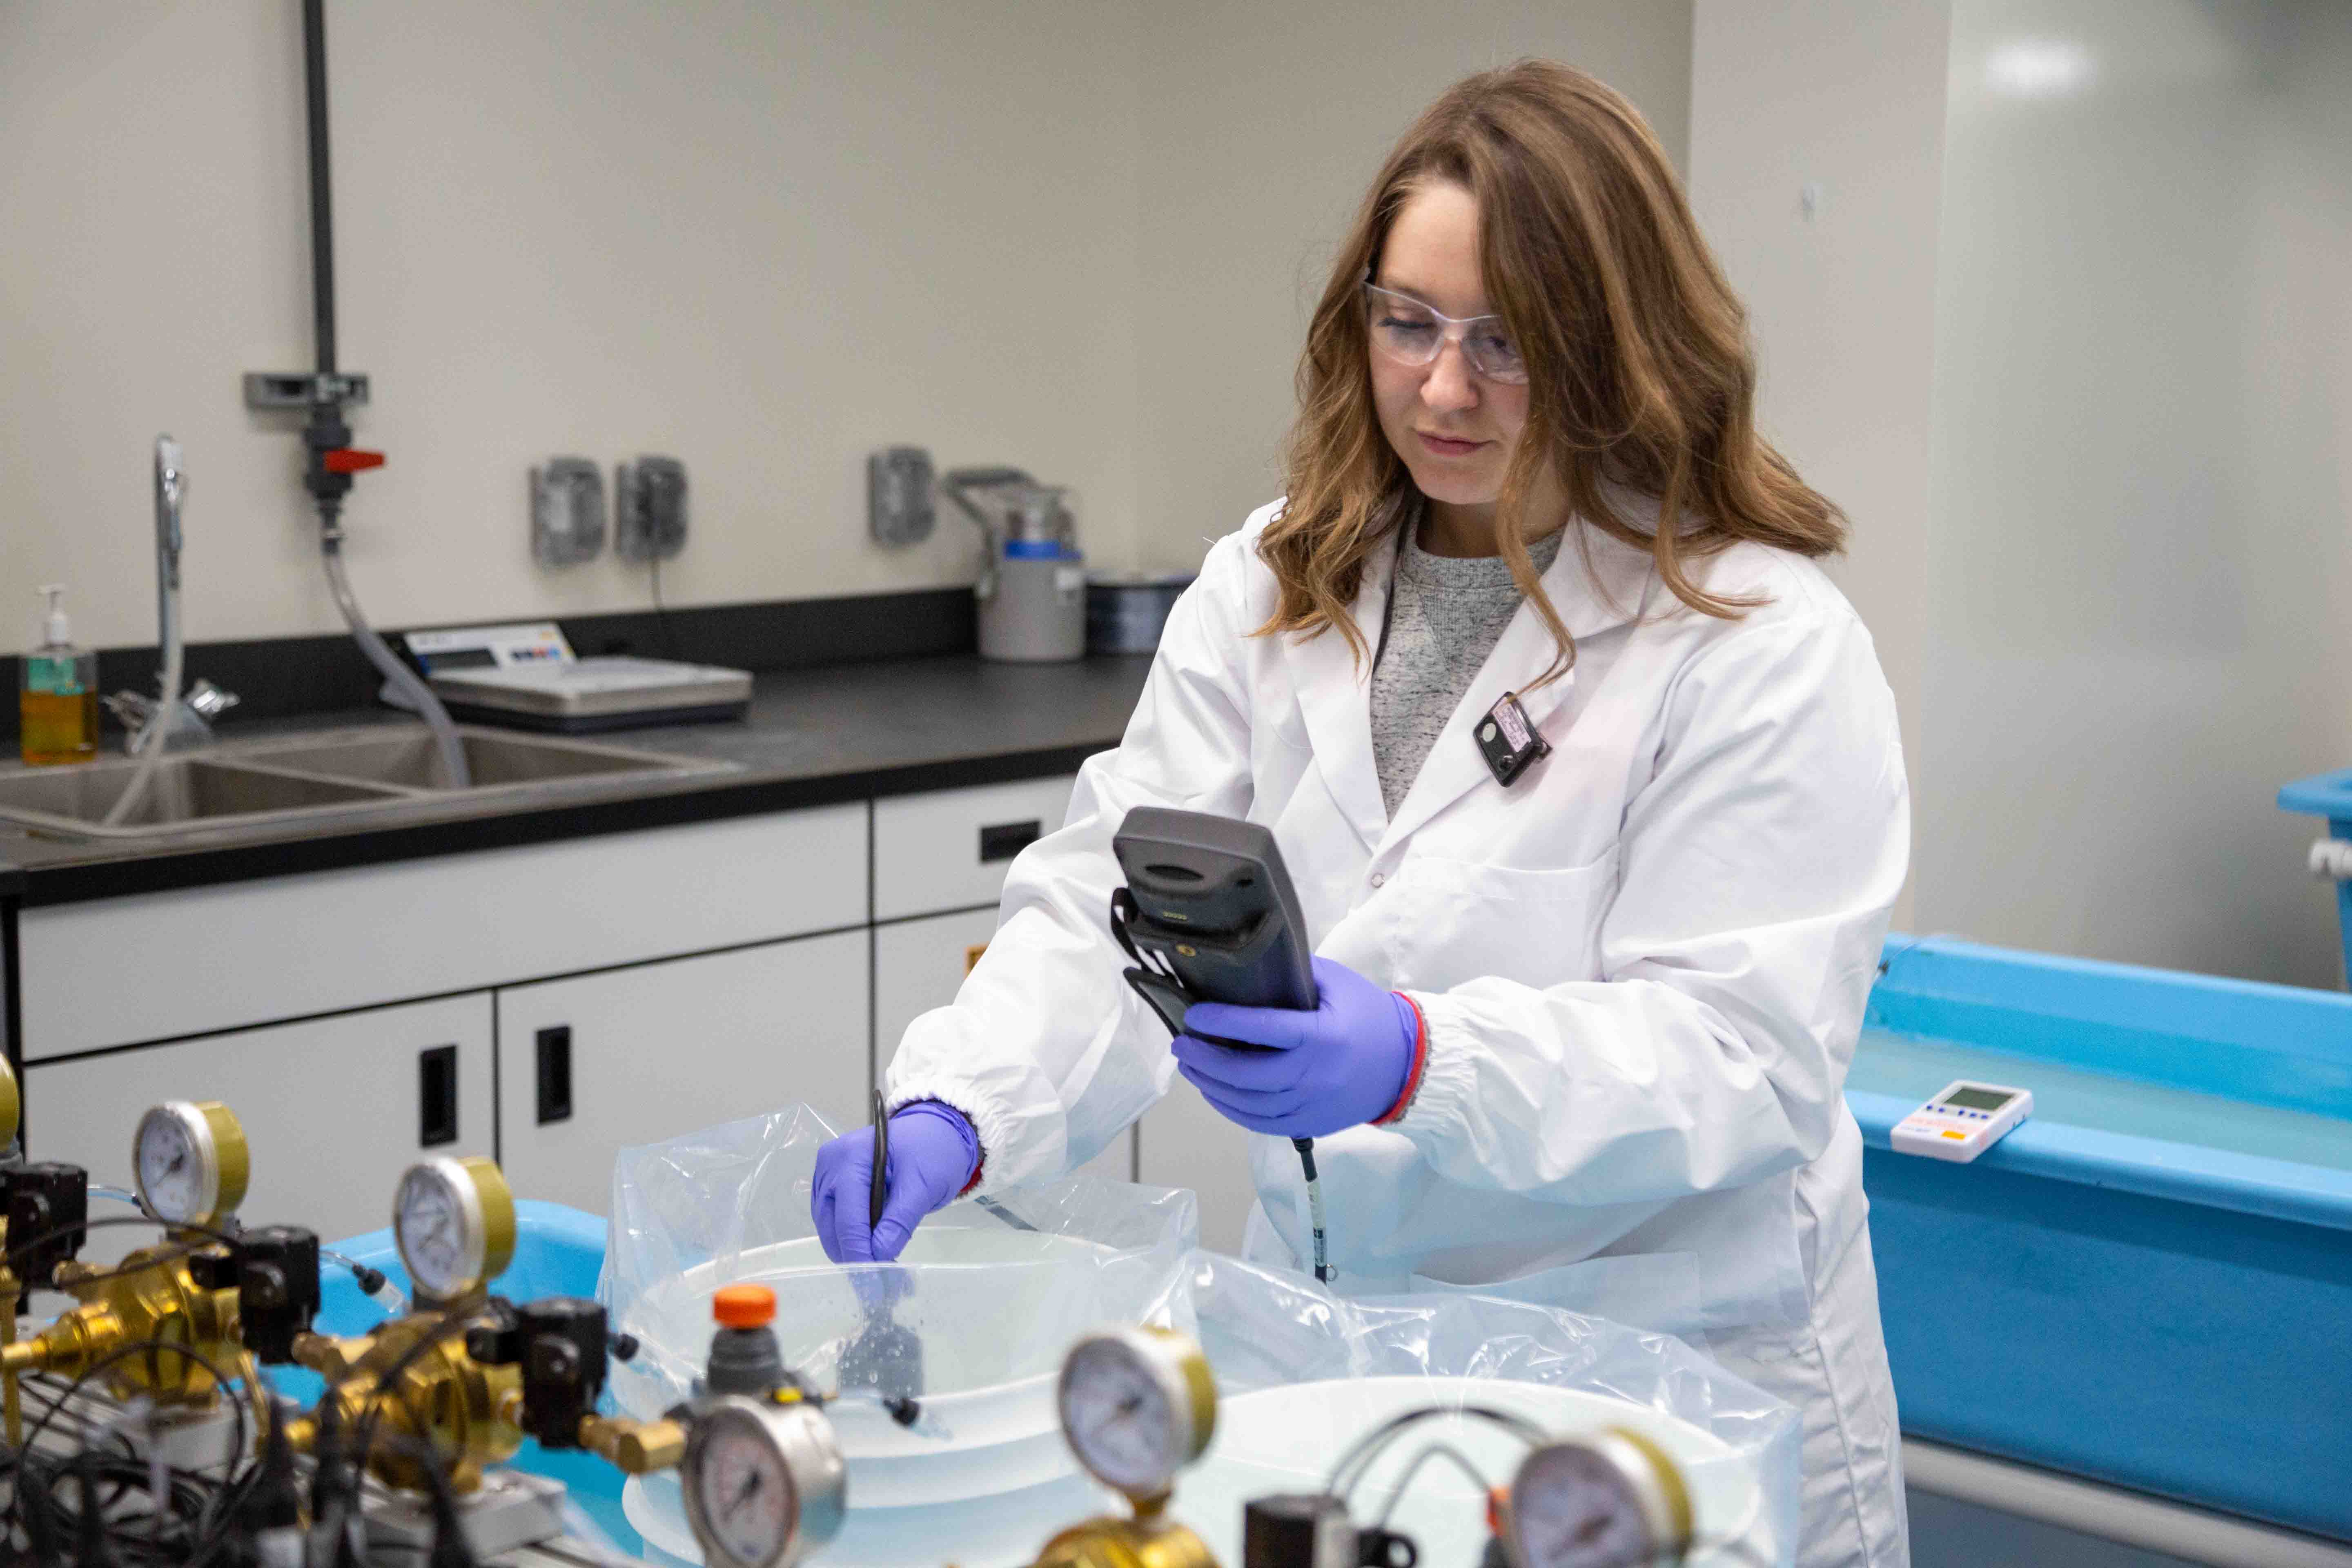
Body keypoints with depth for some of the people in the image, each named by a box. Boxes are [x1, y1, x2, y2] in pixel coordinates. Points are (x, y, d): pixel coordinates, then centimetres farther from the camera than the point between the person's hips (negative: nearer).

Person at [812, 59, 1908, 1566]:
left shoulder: (1767, 644, -13)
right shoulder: (1270, 591, 3)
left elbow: (1736, 1047, -19)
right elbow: (1110, 904, -5)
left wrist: (1420, 1063, -35)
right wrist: (953, 1110, -23)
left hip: (1671, 1387, -4)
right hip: (1327, 1358, 4)